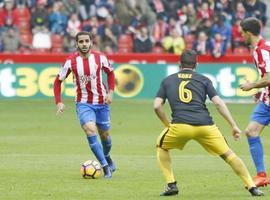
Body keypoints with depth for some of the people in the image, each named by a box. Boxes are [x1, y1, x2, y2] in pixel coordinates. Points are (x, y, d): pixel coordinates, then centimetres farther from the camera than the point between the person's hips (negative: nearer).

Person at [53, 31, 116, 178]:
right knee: (90, 130, -23)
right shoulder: (71, 61, -11)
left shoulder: (100, 58, -8)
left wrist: (110, 92, -1)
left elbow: (110, 73, 11)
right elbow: (58, 81, -1)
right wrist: (59, 102, -10)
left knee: (104, 134, 14)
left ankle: (107, 158, 46)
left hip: (101, 102, 2)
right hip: (83, 104, -2)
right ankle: (105, 167, -18)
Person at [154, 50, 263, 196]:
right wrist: (234, 126, 7)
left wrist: (168, 125, 23)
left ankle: (171, 185, 16)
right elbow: (218, 103, 6)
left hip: (180, 125, 0)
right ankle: (252, 187, 5)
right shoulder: (203, 80, 18)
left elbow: (157, 106, 11)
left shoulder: (167, 81, 21)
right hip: (205, 126, 0)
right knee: (227, 154, 12)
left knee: (161, 147, 27)